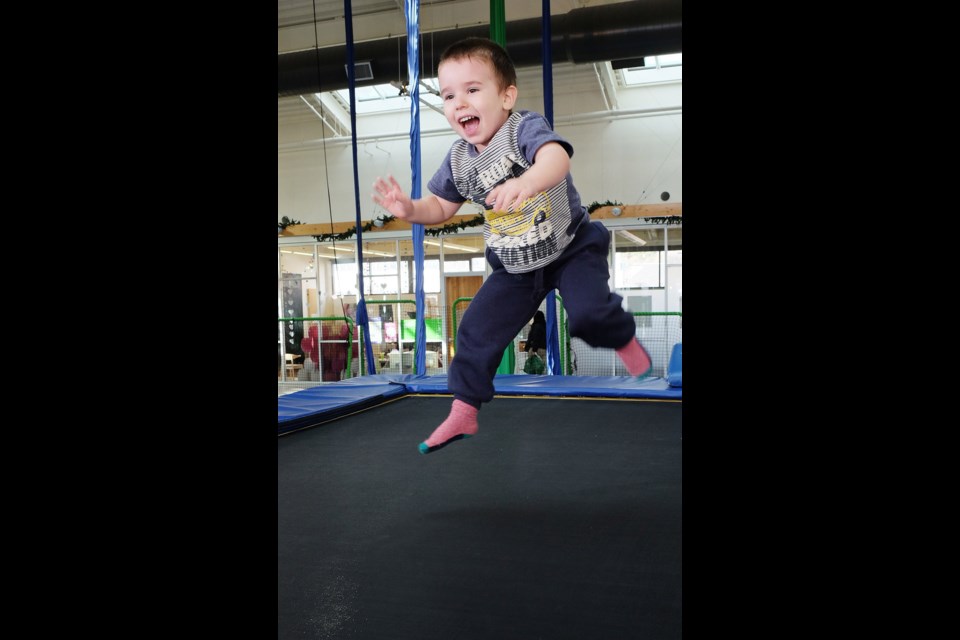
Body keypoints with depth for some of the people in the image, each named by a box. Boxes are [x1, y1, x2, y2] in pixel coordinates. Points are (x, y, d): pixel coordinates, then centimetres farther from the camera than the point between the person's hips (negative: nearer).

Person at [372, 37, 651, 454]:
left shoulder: (525, 128, -20)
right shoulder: (458, 160, -2)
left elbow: (556, 158, -42)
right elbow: (441, 207, 11)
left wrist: (527, 182, -64)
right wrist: (410, 209, -11)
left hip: (571, 248, -4)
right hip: (514, 266, 5)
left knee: (588, 313, -26)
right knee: (477, 331, 0)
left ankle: (624, 339, 12)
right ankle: (463, 413, 18)